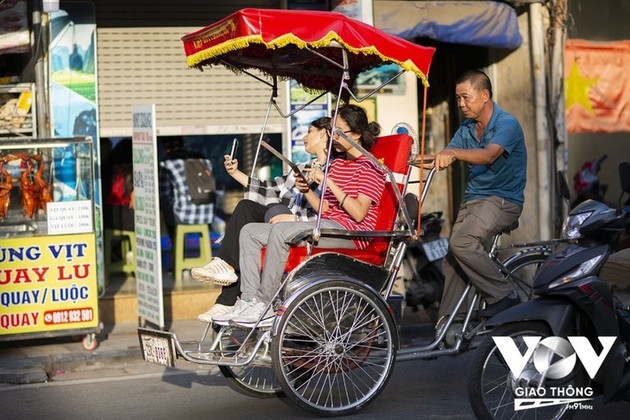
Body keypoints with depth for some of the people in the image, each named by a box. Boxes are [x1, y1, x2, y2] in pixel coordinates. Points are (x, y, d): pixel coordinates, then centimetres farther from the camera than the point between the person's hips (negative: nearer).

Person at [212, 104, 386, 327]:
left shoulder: (369, 166, -4)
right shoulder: (338, 163, 23)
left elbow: (359, 213, -17)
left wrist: (328, 182, -19)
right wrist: (306, 190, 1)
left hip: (351, 232, -9)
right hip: (327, 227, 10)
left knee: (281, 230, -32)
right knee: (250, 231, -1)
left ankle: (265, 306, -25)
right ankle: (248, 300, -13)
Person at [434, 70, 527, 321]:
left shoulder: (507, 124, -12)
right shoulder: (466, 129, 13)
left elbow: (489, 155, -31)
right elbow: (443, 160, 4)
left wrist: (454, 153, -47)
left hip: (503, 199, -8)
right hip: (472, 199, 8)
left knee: (461, 242, -28)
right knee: (451, 258, -1)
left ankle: (503, 297, -15)